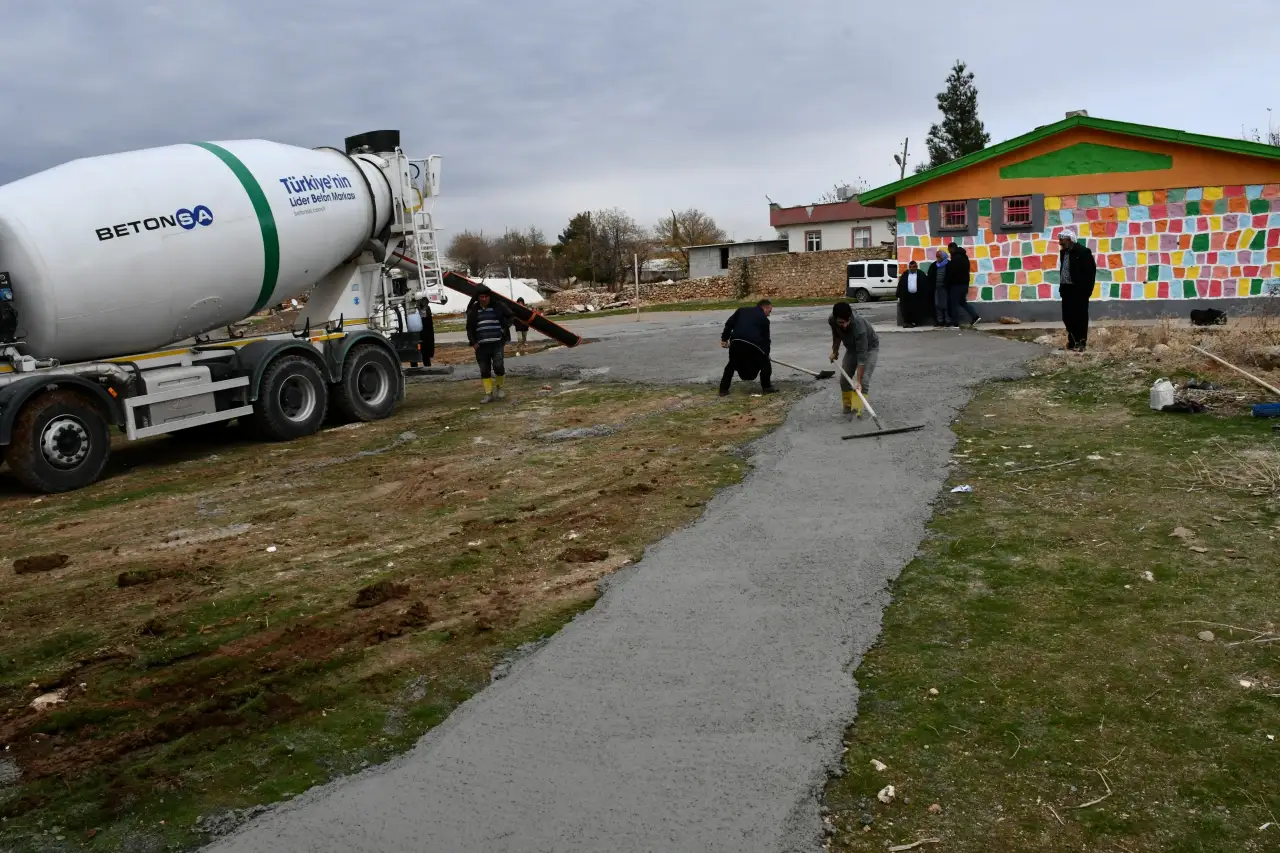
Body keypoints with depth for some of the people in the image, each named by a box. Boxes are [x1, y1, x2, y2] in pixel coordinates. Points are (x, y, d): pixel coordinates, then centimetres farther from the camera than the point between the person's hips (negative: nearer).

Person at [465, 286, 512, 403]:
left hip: (497, 343, -2)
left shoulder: (497, 307, 2)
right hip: (481, 345, 2)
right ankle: (488, 393, 9)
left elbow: (509, 316, 17)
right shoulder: (473, 310, 5)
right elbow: (470, 328, 9)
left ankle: (499, 387, 13)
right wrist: (473, 342, 0)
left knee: (498, 366, -13)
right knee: (484, 370, 2)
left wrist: (506, 327, 3)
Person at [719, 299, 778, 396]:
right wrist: (766, 353, 28)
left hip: (736, 341, 3)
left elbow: (729, 324, 15)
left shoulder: (741, 310, 25)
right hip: (753, 343, -3)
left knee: (732, 365, 21)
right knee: (765, 364, 18)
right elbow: (766, 339, 19)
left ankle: (723, 389, 18)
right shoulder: (764, 319, 18)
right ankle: (767, 387, 21)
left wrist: (724, 339, 17)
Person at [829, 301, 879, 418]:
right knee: (844, 378, 4)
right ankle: (847, 406, 23)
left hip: (870, 347, -5)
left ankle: (857, 410, -16)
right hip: (852, 347, 6)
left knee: (863, 380, -19)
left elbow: (862, 356, -40)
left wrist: (858, 380, -41)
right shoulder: (832, 321, -26)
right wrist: (834, 351, 14)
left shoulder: (859, 327, -43)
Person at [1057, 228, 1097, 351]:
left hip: (1079, 290, -7)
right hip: (1067, 289, 7)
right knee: (1067, 316, 10)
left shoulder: (1083, 251, -11)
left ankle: (1081, 343, 4)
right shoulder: (1063, 252, 11)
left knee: (1080, 317, -1)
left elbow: (1091, 270, -12)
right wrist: (1061, 286, 11)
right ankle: (1072, 341, 20)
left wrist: (1087, 289, -15)